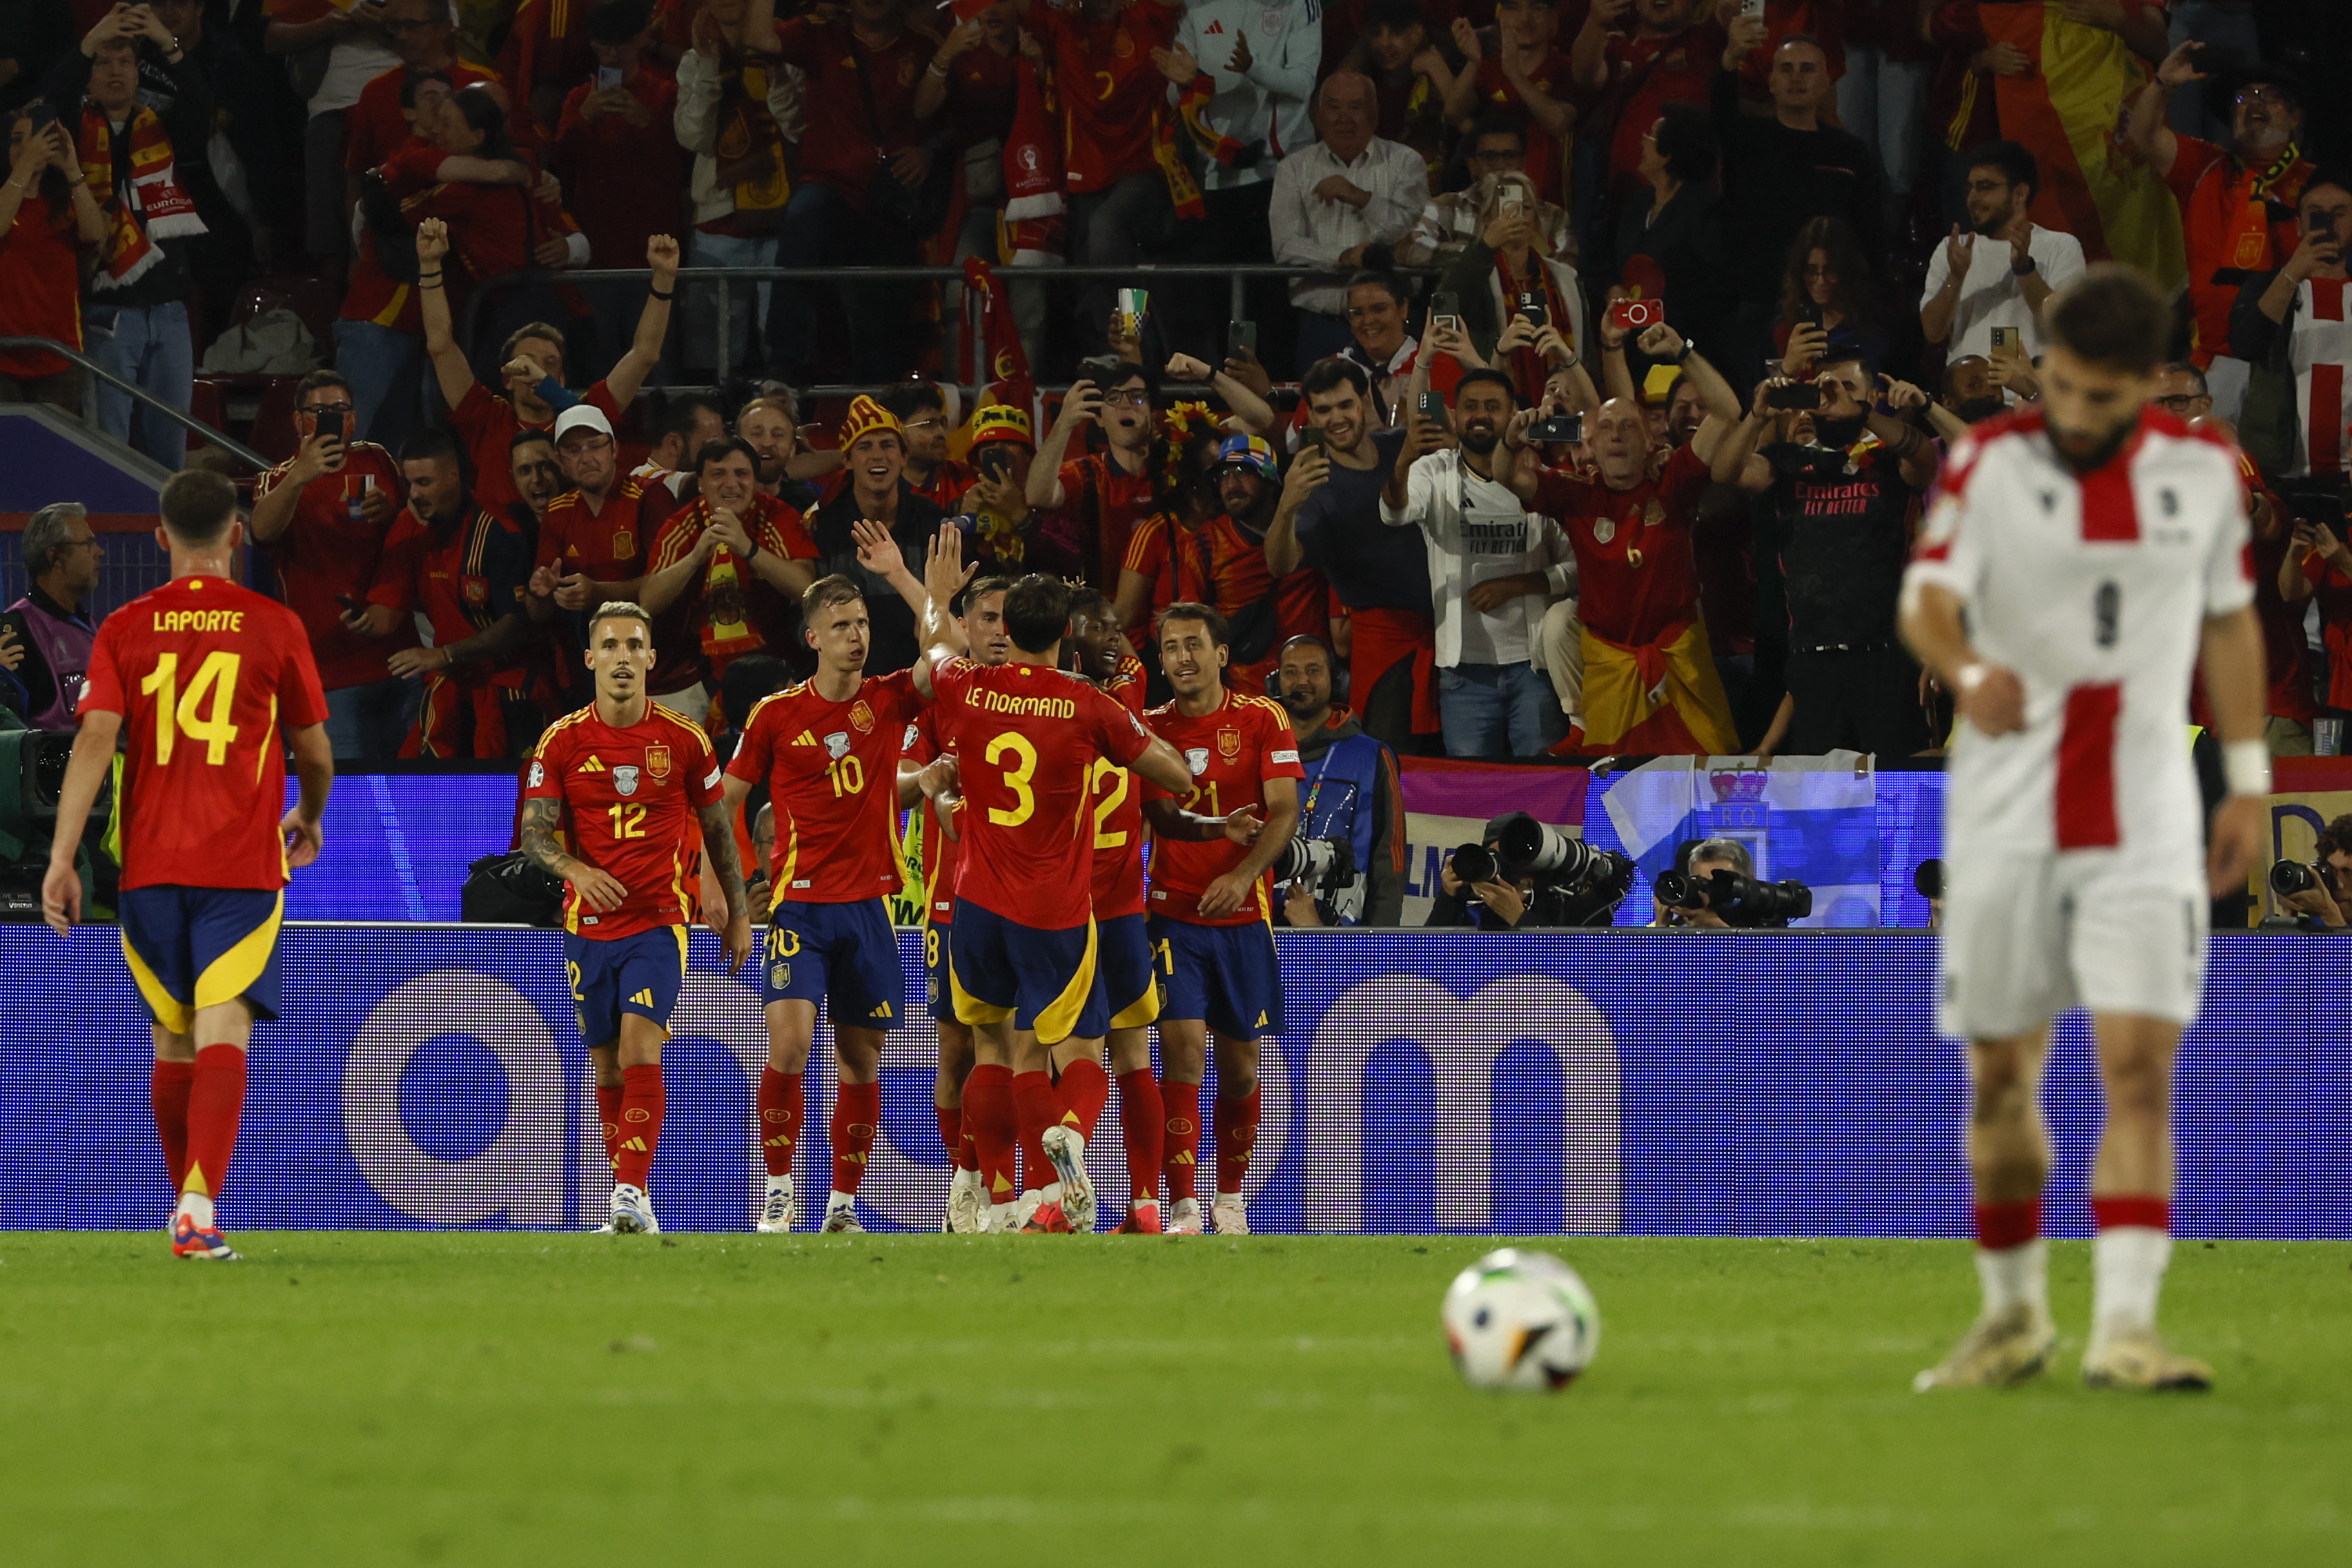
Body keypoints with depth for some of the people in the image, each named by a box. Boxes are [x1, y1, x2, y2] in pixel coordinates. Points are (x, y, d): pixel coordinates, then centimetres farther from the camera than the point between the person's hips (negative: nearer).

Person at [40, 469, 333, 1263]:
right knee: (223, 1032, -10)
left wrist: (62, 857, -8)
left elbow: (95, 738, -6)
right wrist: (309, 818, 30)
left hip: (150, 863, 2)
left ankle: (188, 1208, 26)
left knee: (173, 1039, 16)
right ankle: (199, 1208, -27)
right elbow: (315, 753, 9)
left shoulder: (125, 629, 4)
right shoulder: (274, 627, 1)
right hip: (242, 865, -2)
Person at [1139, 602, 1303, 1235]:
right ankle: (1183, 1208, -16)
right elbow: (1161, 813, -6)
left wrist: (1244, 873, -23)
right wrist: (1220, 828, -27)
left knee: (1240, 1059, 8)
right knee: (1182, 1047, -14)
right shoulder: (1152, 727, 3)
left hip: (1243, 915, 1)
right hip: (1174, 914, 0)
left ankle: (1230, 1195, 27)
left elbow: (1284, 812, -7)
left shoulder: (1263, 720, 0)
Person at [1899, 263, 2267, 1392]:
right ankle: (2015, 1315, 24)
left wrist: (2249, 781, 12)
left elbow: (2229, 623, 15)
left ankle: (2124, 1329, -17)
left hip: (2144, 814, 0)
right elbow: (1928, 598, -18)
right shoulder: (1991, 463, -4)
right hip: (2005, 817, 0)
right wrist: (1966, 673, -40)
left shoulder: (2203, 471, 3)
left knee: (2139, 1066, -13)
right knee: (2000, 1078, 6)